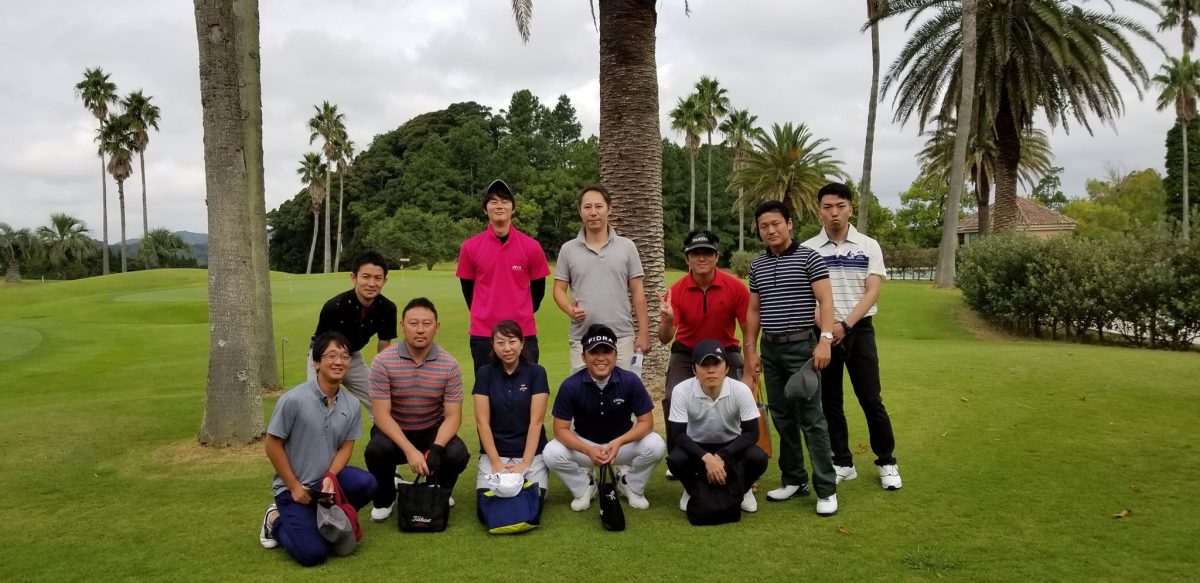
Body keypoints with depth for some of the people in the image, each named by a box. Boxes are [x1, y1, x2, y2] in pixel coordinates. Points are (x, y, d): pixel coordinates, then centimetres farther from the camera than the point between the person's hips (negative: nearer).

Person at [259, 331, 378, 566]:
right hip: (293, 487, -4)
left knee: (366, 484, -26)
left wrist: (330, 477, -16)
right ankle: (277, 519, 15)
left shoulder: (352, 404, -3)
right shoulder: (293, 400, -18)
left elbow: (346, 447, 3)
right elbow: (273, 445, -11)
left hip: (327, 479, 5)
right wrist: (294, 487, -10)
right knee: (313, 554, -17)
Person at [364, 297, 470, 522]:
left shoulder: (449, 364, -12)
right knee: (376, 451, -33)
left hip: (433, 431, 1)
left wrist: (436, 449, -30)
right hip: (393, 431, -1)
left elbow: (453, 416, -11)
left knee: (458, 455, -26)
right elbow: (382, 414, -19)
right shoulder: (383, 362, -17)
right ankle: (385, 499, 2)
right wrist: (410, 450, -31)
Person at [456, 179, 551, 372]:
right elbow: (467, 287, 11)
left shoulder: (531, 246, -1)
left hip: (523, 334, 0)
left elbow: (538, 288, 9)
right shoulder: (470, 247, 0)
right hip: (483, 335, 0)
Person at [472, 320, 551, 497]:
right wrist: (496, 463, -12)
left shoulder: (536, 372, -4)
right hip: (495, 451, 1)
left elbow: (536, 421, -8)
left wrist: (525, 463, -14)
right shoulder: (484, 374, -1)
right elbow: (482, 422, -4)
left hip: (531, 451, -1)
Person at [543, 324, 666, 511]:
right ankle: (584, 487, 5)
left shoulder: (630, 381, -19)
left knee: (656, 446, -27)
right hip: (584, 445, 0)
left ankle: (630, 486, 5)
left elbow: (646, 422, -16)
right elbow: (561, 429, -16)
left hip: (623, 443, 0)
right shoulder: (570, 386, -19)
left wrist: (618, 443, -33)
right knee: (552, 453, -27)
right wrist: (589, 450, -34)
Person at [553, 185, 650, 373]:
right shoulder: (568, 249, 5)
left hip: (622, 338, 0)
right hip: (582, 339, 0)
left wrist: (643, 332, -1)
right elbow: (559, 289, 8)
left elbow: (637, 292, 5)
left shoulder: (627, 247, 4)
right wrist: (570, 310, -13)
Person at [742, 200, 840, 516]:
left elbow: (825, 301, -8)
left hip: (801, 347, -5)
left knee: (811, 419, -5)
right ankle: (794, 479, 21)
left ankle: (826, 488, 2)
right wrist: (750, 350, 11)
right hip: (770, 349, 5)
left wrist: (824, 340, -19)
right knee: (782, 418, 10)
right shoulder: (757, 265, 11)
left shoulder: (808, 257, -4)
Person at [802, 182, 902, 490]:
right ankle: (843, 463, 19)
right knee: (829, 401, 7)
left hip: (859, 330, -1)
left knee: (871, 399, 0)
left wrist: (845, 325, -16)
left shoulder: (868, 246, 1)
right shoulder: (807, 250, 1)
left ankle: (887, 462, 16)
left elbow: (872, 292, -5)